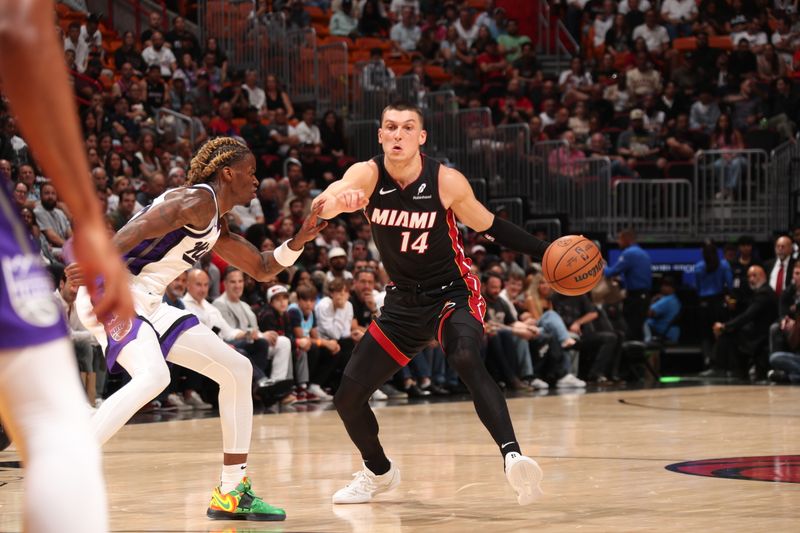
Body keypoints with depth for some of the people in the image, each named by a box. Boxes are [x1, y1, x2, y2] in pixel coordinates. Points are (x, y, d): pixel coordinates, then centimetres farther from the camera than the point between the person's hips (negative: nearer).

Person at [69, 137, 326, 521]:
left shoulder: (217, 228, 20)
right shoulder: (197, 200, -11)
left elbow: (263, 269, 30)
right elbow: (142, 227, -27)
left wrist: (299, 241, 13)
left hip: (149, 306, 11)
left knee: (236, 369, 11)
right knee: (153, 376, -35)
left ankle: (232, 493, 14)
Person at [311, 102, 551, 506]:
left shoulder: (446, 182, -15)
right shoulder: (367, 175, -13)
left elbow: (487, 226, 2)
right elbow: (322, 206, -32)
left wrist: (544, 252, -6)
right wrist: (338, 201, -57)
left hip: (452, 293, -4)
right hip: (402, 302, 4)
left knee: (467, 360, -36)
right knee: (347, 397, 4)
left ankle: (511, 456, -44)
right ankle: (379, 472, 32)